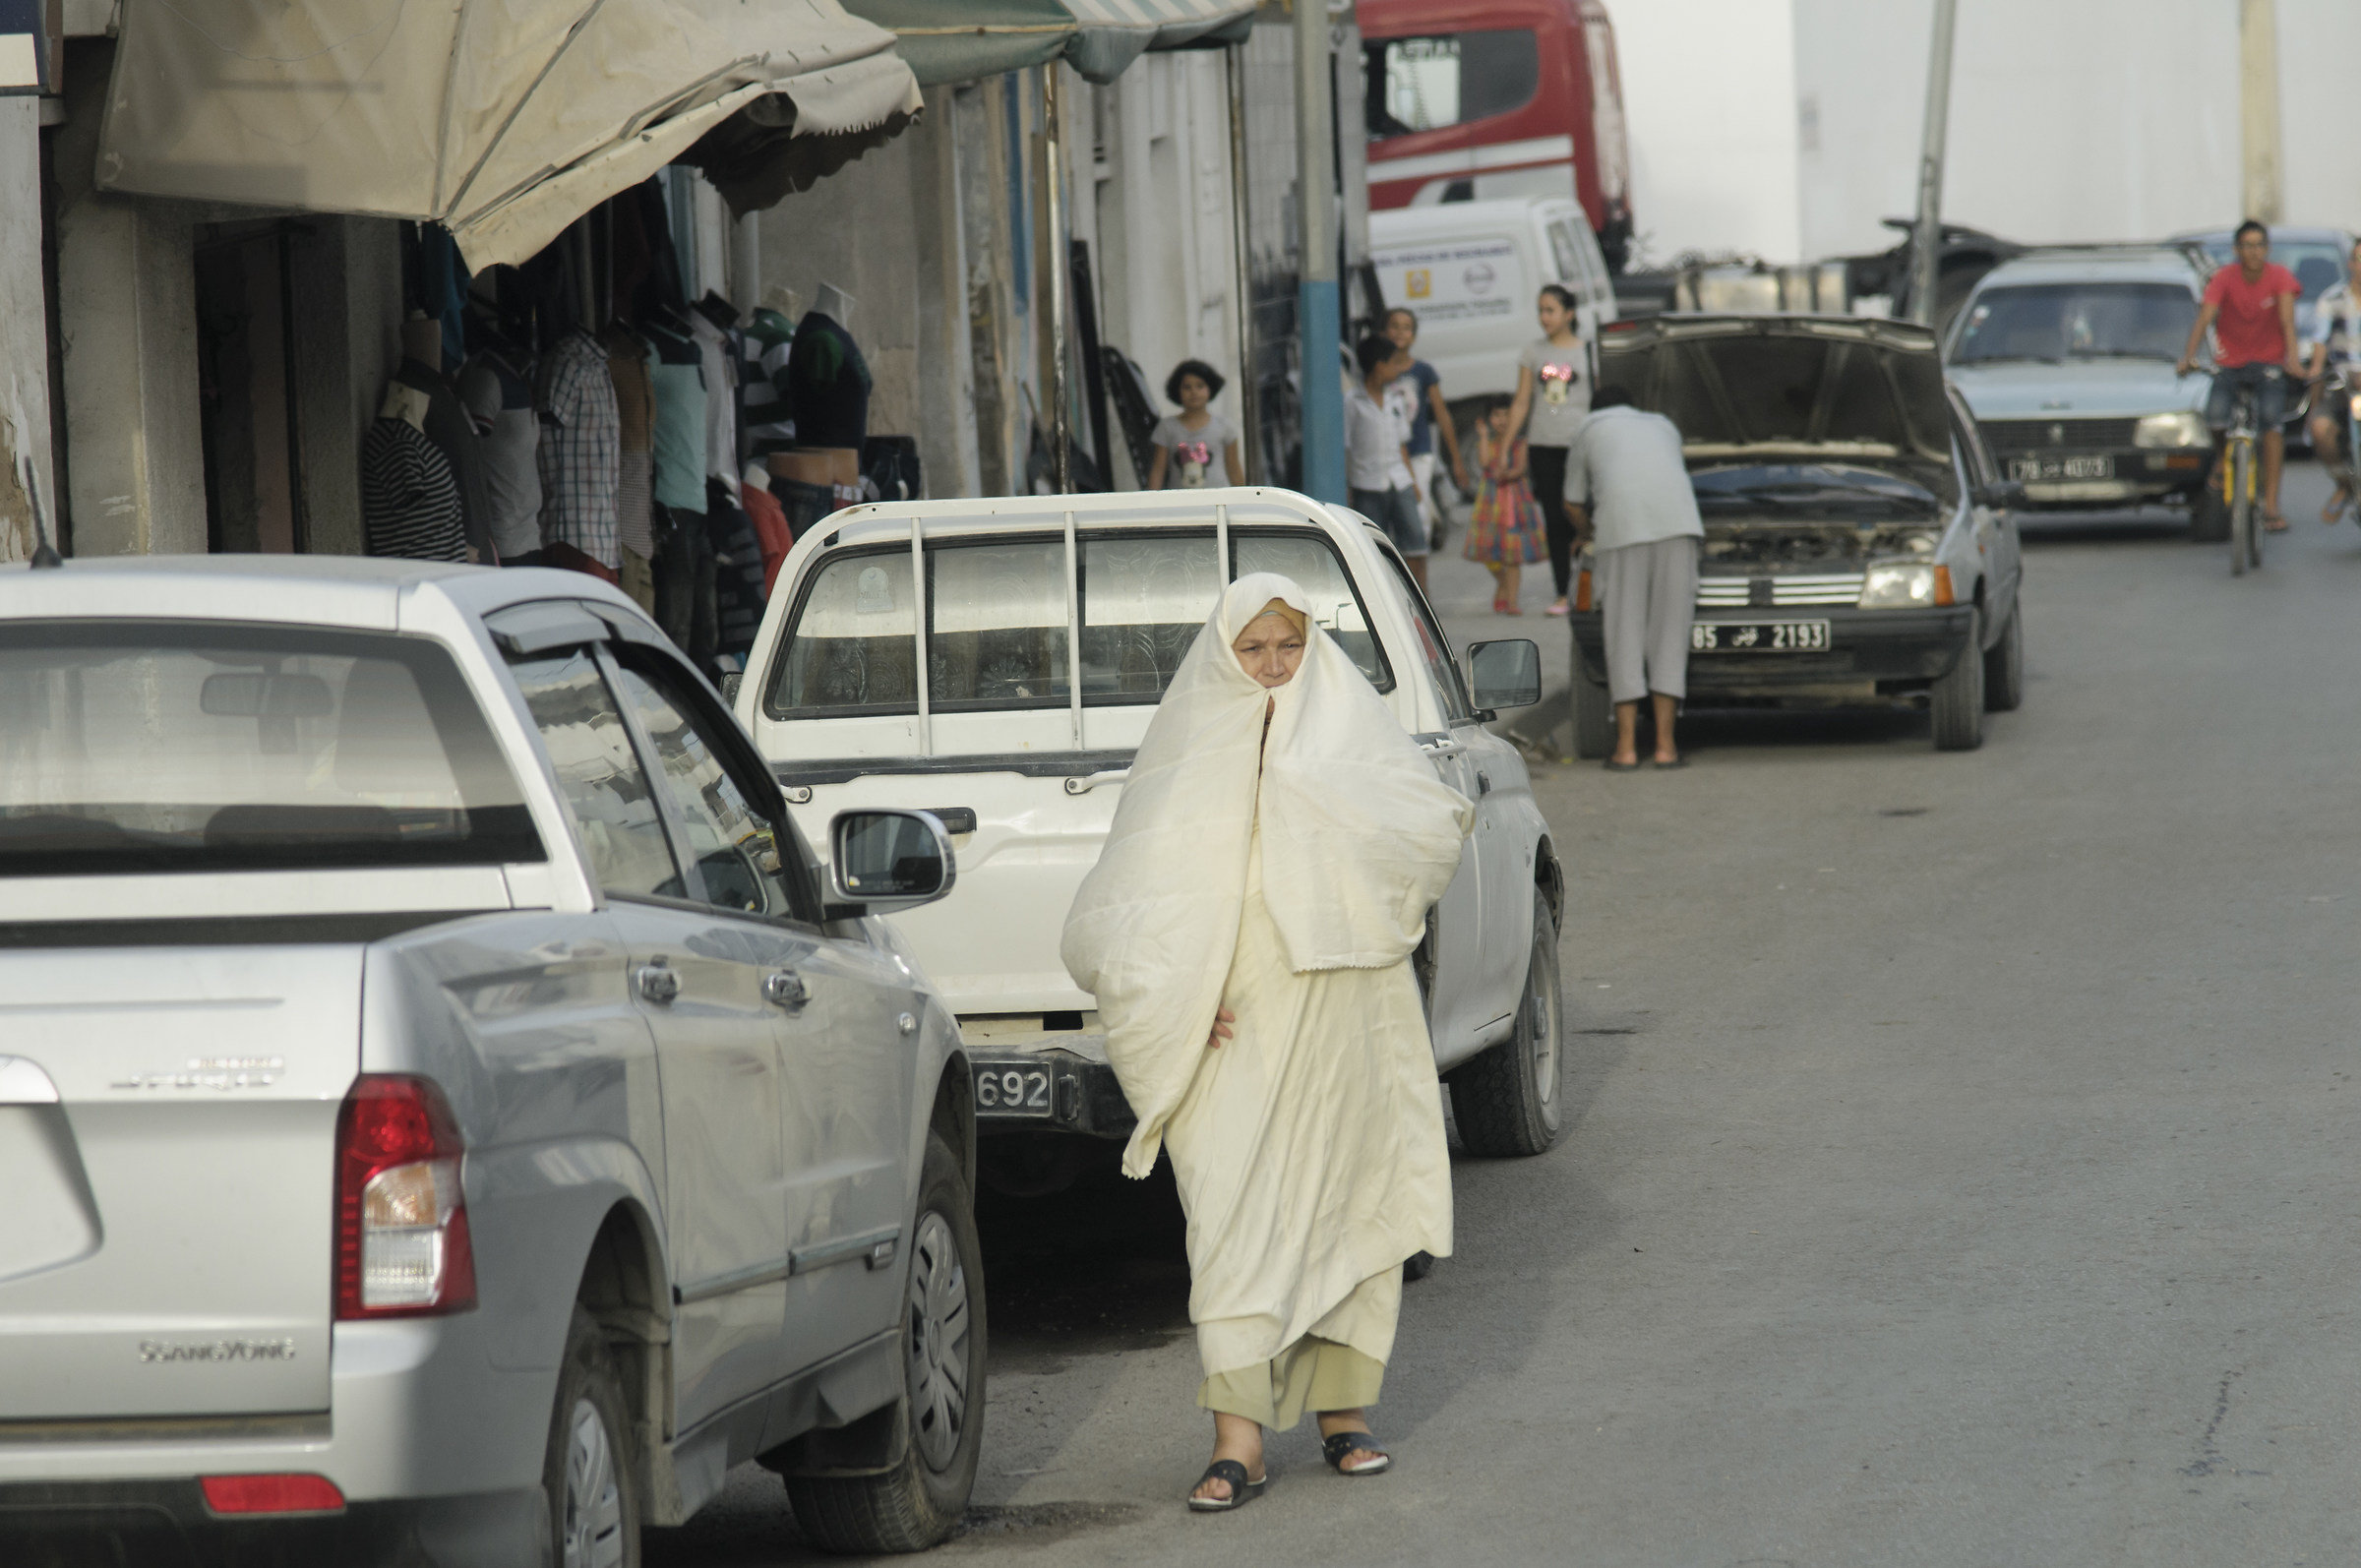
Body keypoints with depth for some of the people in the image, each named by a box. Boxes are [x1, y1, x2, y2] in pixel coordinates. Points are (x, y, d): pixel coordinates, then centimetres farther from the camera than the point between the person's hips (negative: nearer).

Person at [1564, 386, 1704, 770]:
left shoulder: (1589, 429, 26)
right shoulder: (1662, 426, 34)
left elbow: (1574, 504, 28)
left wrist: (1589, 535, 49)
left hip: (1621, 522, -2)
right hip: (1677, 520, 2)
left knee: (1625, 631, 2)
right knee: (1670, 629, 6)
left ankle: (1626, 748, 1)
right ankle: (1665, 746, 3)